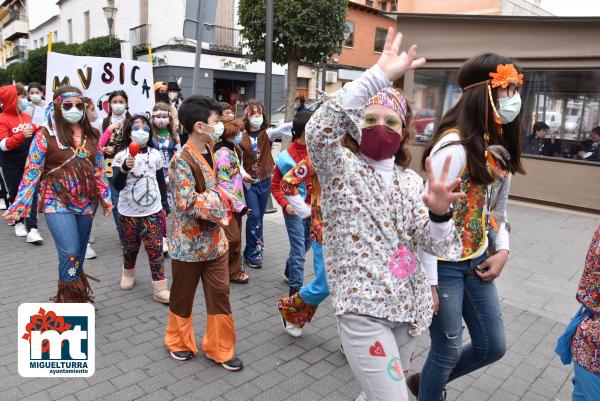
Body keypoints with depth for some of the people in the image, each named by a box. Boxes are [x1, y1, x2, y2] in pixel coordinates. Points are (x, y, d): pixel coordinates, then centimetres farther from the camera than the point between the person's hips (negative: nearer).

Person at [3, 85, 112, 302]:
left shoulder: (91, 135, 6)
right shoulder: (46, 135, -5)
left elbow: (99, 169, 13)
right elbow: (32, 171, -5)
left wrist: (106, 197, 13)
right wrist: (19, 205, -10)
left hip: (86, 203, 4)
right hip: (58, 203, -4)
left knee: (78, 254, 13)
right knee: (70, 253, -14)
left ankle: (77, 296, 29)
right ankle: (69, 300, 3)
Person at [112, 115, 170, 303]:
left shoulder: (155, 155, 2)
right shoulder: (121, 156, -6)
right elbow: (117, 185, -14)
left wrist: (165, 205, 13)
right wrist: (125, 168, -30)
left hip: (153, 211, 1)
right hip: (128, 212, 0)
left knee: (155, 249, -4)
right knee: (130, 247, 15)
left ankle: (160, 288, 1)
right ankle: (128, 273, 43)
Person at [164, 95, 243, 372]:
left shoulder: (209, 152, 6)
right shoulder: (183, 160, -20)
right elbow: (187, 203, -26)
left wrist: (220, 199, 3)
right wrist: (217, 202, -16)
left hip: (214, 238, 7)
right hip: (190, 242, -7)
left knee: (220, 294, 10)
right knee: (183, 295, 14)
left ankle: (219, 348, 26)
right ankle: (179, 342, 38)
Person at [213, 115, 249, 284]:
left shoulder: (232, 149, 12)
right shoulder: (222, 153, -18)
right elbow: (224, 183, -21)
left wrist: (241, 202, 16)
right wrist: (238, 204, -19)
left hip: (236, 203, 9)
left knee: (236, 239, 14)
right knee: (232, 239, -5)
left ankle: (234, 272, 25)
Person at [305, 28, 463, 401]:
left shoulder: (412, 180, 7)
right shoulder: (341, 168, -7)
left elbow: (437, 244, 0)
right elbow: (318, 130, -29)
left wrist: (439, 213, -23)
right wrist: (380, 74, -33)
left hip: (407, 307, 6)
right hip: (362, 308, -6)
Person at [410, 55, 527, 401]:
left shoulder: (499, 146, 6)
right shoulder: (454, 146, -22)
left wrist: (502, 250, 3)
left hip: (477, 261, 9)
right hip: (445, 264, -9)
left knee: (493, 346, 18)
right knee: (448, 350, 8)